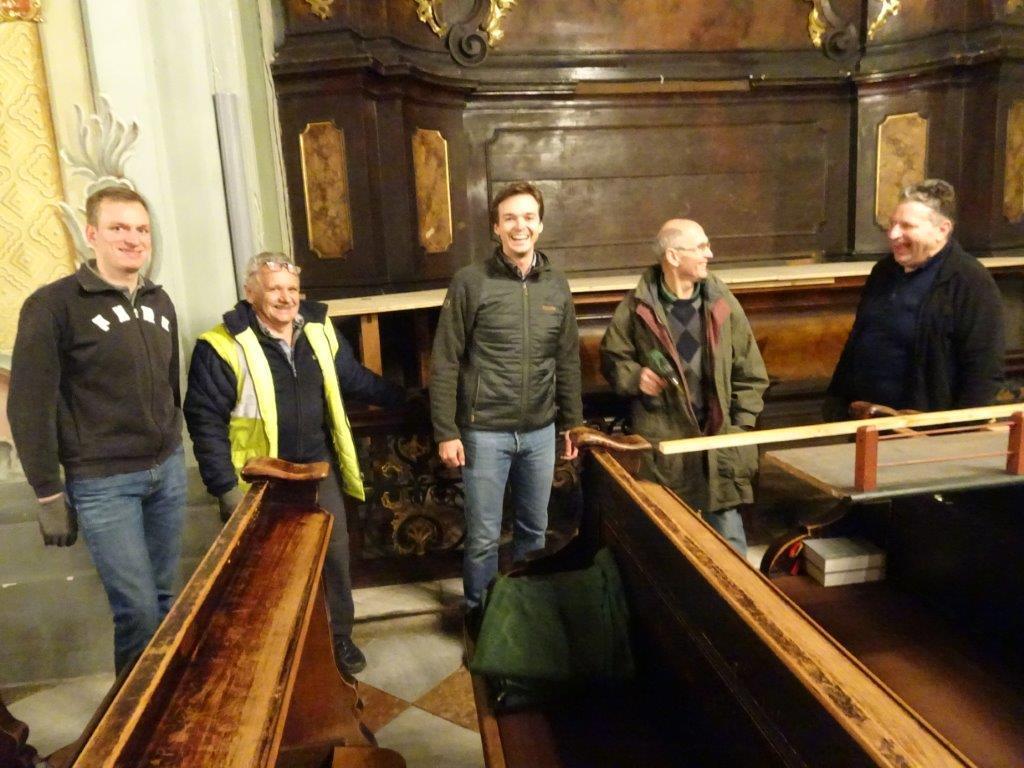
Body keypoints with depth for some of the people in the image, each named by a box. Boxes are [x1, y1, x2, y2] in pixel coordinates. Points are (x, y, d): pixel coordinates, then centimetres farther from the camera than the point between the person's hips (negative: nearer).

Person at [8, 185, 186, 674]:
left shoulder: (159, 302, 9)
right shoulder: (53, 305, -10)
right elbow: (29, 406, -9)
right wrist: (49, 494, -9)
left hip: (167, 471, 5)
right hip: (102, 481, -5)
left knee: (164, 600, 13)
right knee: (138, 610, -2)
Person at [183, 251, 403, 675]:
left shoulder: (318, 330, 2)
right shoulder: (222, 347, -15)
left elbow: (354, 379, 14)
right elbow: (205, 421, -14)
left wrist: (406, 397, 17)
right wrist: (226, 489, -17)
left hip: (319, 469, 5)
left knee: (335, 555, 14)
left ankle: (339, 636, 34)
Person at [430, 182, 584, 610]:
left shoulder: (557, 285, 5)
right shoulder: (470, 282, -8)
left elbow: (568, 361, 11)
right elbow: (444, 363, -8)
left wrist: (573, 422, 10)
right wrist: (446, 432, -11)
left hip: (540, 431, 4)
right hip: (485, 431, -4)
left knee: (534, 528, 19)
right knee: (483, 536, 8)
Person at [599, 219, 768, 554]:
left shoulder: (721, 302, 0)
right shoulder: (638, 306, -5)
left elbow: (749, 371, 5)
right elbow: (612, 357, 8)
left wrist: (740, 426, -1)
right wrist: (634, 377, -12)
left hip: (717, 439, 2)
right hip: (660, 442, -1)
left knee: (729, 540, 10)